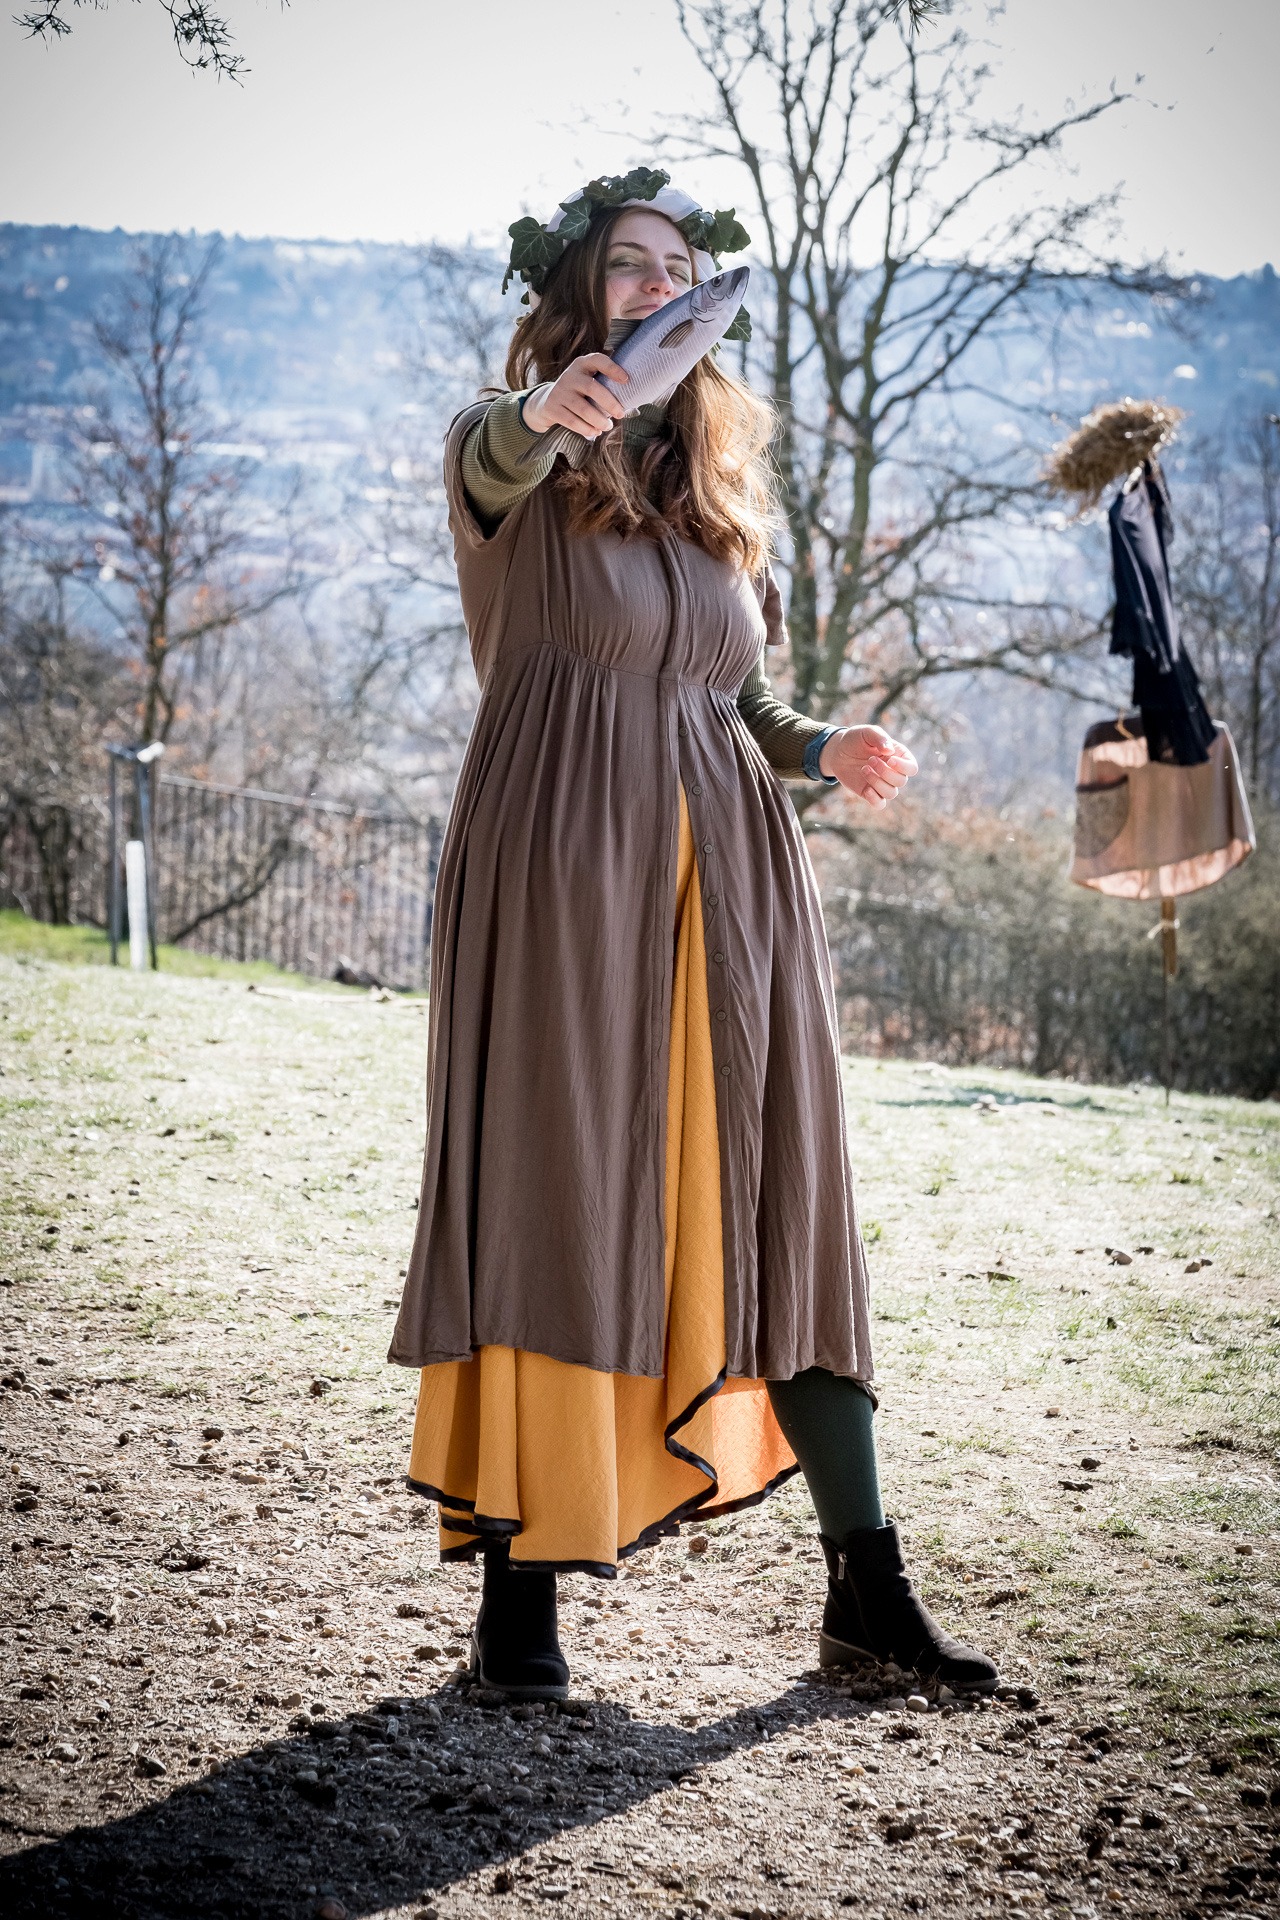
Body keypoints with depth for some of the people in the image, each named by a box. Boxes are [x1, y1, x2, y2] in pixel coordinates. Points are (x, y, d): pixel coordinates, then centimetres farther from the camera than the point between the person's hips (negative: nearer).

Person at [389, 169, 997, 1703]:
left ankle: (865, 1587, 7)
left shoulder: (725, 482, 20)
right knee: (552, 1199, -6)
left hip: (728, 875, 5)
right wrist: (552, 407, -46)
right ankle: (518, 1589, 3)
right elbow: (493, 456, -23)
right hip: (559, 860, -5)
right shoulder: (510, 459, 4)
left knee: (778, 1205, 3)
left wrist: (823, 751, 3)